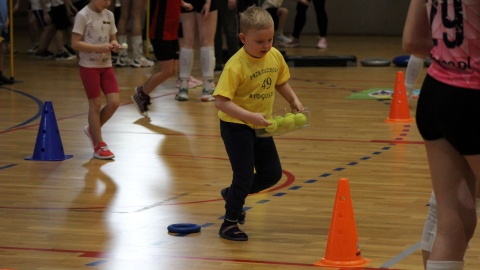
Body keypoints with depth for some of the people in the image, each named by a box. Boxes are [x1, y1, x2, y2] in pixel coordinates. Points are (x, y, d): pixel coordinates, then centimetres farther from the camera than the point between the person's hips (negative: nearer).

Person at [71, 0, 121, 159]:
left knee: (114, 102, -2)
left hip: (106, 65, 6)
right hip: (89, 66, -6)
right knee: (96, 104, -2)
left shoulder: (109, 15, 7)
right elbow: (75, 43, -15)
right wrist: (98, 48, -25)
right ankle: (99, 146, 9)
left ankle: (93, 129, 22)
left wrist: (114, 45, -9)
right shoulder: (83, 16, -12)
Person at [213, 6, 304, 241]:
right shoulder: (236, 66, -26)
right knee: (245, 175, -8)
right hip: (236, 126, -7)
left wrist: (294, 101, 1)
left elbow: (280, 82, 15)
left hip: (260, 126, 7)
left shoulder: (275, 57, -5)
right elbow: (221, 101, -30)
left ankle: (233, 194, 36)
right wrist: (250, 116, -38)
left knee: (272, 174, 12)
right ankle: (229, 223, 11)